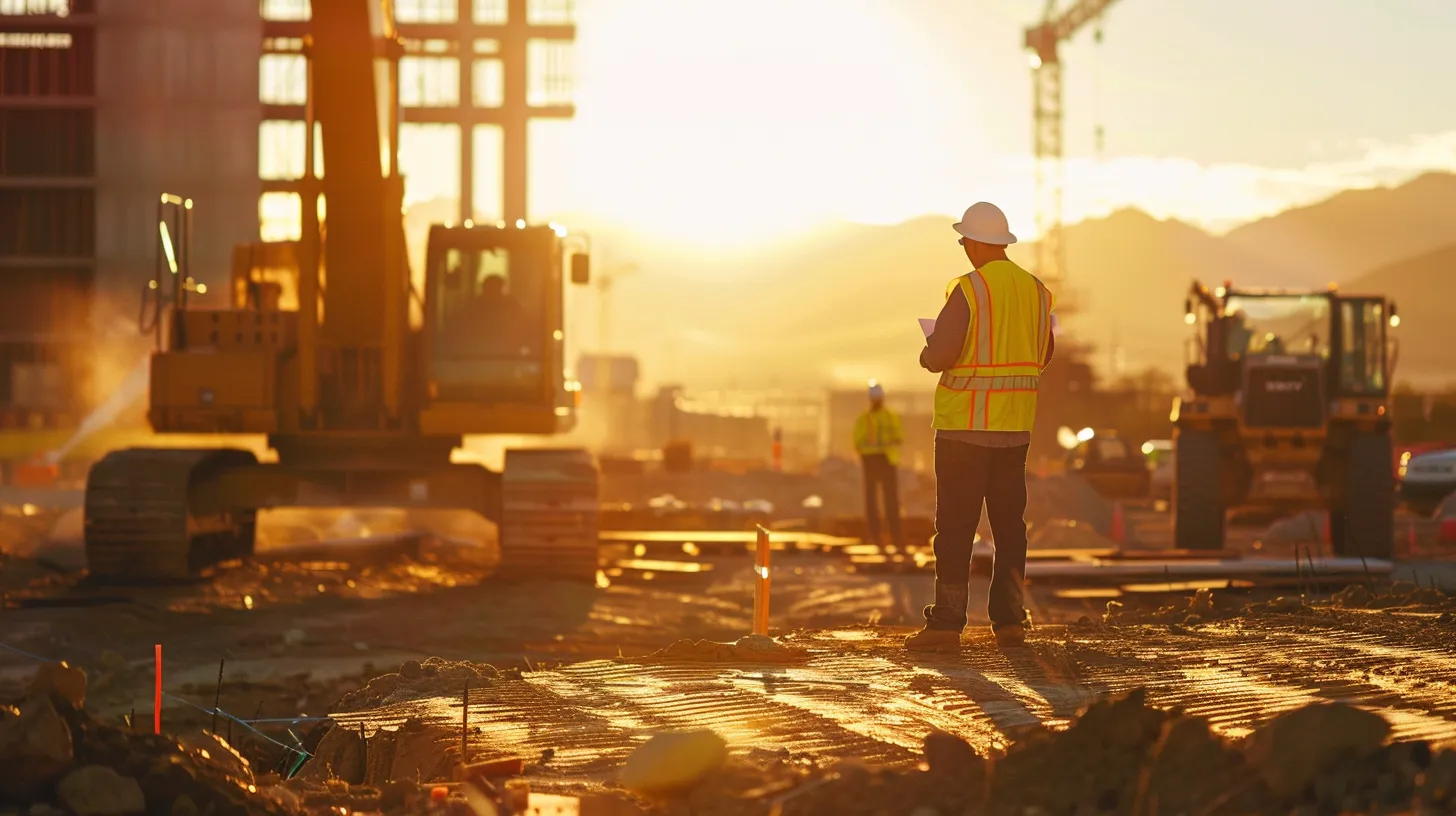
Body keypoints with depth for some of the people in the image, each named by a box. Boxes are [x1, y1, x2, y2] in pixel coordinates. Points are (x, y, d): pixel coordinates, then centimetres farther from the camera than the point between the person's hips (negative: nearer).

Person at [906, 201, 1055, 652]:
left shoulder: (969, 289, -14)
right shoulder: (1036, 290, 6)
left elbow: (938, 356, -19)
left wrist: (926, 352, 3)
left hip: (964, 426, -6)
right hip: (1015, 427, 6)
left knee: (955, 526, -2)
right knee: (1009, 523, 11)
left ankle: (947, 622, -3)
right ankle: (1009, 619, 11)